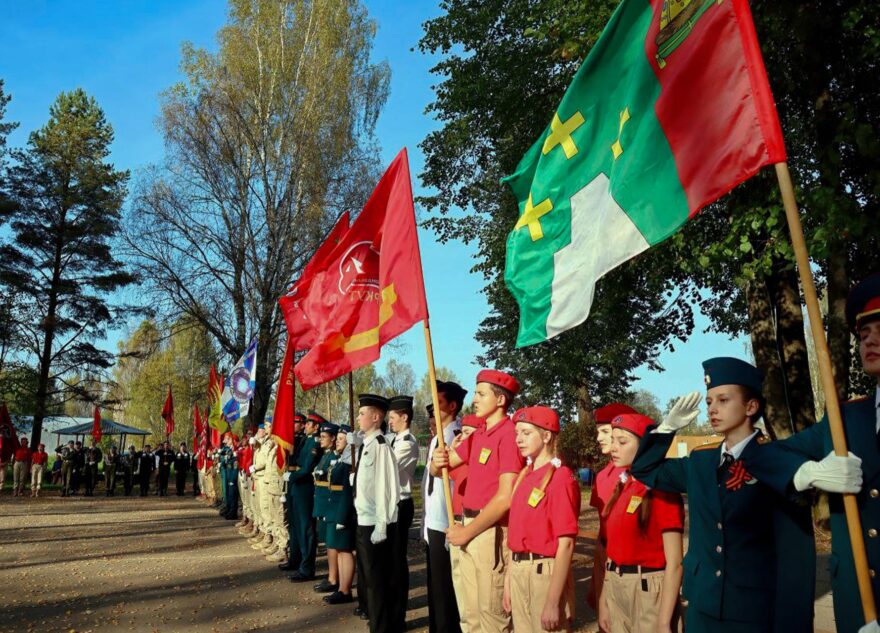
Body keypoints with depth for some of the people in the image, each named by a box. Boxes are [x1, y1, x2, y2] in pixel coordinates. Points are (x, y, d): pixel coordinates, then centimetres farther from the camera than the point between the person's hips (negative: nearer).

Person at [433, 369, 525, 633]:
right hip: (469, 528, 9)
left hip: (491, 532, -9)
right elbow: (440, 467, 16)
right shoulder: (477, 435, 12)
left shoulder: (510, 434, -16)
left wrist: (467, 531, -13)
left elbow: (505, 497, -21)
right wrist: (438, 461, -10)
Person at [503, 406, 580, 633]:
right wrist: (508, 580, 12)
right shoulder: (523, 475, 9)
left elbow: (566, 544, -18)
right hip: (518, 573, 7)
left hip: (547, 573, -7)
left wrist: (553, 603, -19)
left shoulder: (560, 478, -15)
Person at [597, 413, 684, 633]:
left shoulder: (662, 490, -13)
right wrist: (603, 600, 10)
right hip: (616, 590, 7)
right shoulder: (620, 488, 7)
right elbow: (612, 549, 11)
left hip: (649, 590, -7)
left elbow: (674, 563, -16)